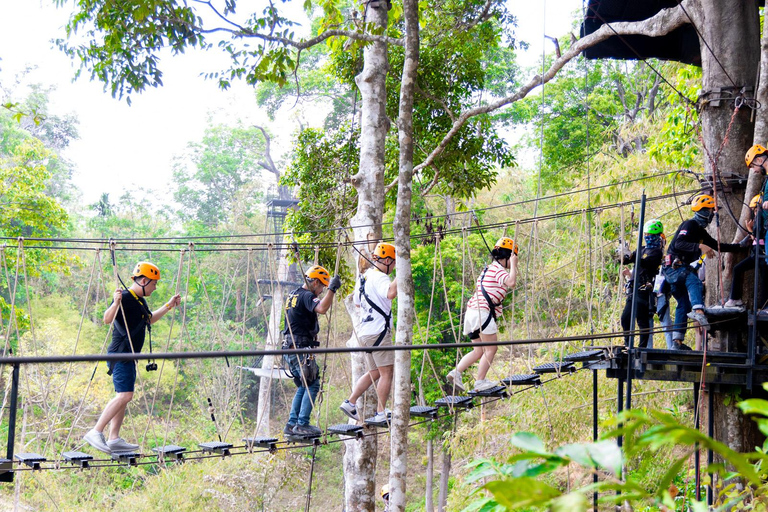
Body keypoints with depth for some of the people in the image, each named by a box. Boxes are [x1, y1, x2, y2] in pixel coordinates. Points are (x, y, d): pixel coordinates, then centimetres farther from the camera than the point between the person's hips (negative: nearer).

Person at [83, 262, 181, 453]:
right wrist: (116, 303, -44)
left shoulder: (140, 300, 15)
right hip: (120, 354, -11)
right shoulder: (125, 297, -15)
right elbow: (107, 319, -27)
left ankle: (114, 439, 13)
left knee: (124, 396, 10)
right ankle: (95, 433, -14)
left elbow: (149, 319, 33)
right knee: (125, 395, -17)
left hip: (129, 355, 11)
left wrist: (168, 306, 29)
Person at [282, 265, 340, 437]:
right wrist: (332, 289, -27)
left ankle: (292, 424, 15)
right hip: (300, 349, -10)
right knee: (312, 385, -6)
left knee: (303, 387, 16)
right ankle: (302, 424, -8)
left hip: (289, 348, 10)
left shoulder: (293, 295, 18)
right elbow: (321, 309, -33)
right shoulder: (306, 296, -13)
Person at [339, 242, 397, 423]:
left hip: (364, 332, 9)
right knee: (386, 372, -2)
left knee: (374, 372, 17)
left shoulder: (363, 277, 17)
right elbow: (391, 293, -34)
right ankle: (381, 413, 0)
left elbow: (357, 303, 28)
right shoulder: (379, 277, -13)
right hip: (378, 332, -9)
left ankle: (350, 403, 14)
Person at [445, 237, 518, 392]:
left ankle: (456, 372, 1)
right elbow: (511, 282, -24)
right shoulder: (498, 270, -6)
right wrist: (513, 265, -13)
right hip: (483, 312, -9)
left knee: (479, 351, 14)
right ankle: (480, 382, 1)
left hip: (472, 310, 9)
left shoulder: (488, 269, 23)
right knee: (491, 349, 1)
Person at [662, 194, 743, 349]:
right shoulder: (690, 224, -10)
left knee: (684, 304, 11)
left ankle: (678, 340, 13)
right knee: (694, 282, -36)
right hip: (674, 265, -10)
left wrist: (739, 247, 29)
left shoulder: (701, 231, 20)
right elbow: (679, 243, -26)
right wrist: (700, 247, -36)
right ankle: (698, 311, -61)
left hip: (680, 267, 10)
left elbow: (717, 245, 29)